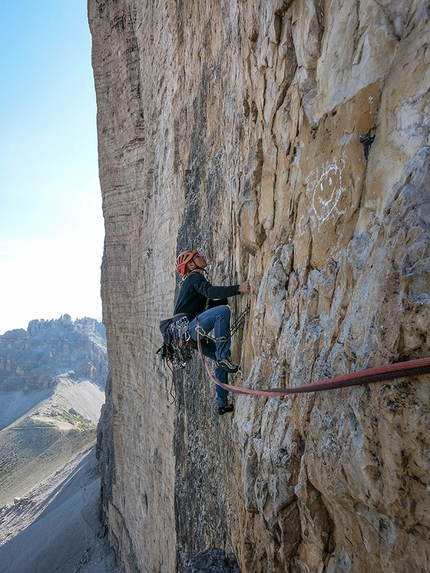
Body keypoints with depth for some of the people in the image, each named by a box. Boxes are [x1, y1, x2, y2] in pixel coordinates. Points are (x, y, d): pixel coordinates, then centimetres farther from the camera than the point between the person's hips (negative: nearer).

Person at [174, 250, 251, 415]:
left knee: (221, 359, 14)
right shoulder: (195, 278, -5)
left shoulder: (194, 281, 25)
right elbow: (211, 291, -27)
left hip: (192, 335, 10)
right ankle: (223, 357, -24)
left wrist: (234, 293, 16)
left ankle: (222, 403, 21)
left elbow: (211, 303, 26)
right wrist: (238, 288, -37)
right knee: (222, 311, -28)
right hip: (187, 328, -10)